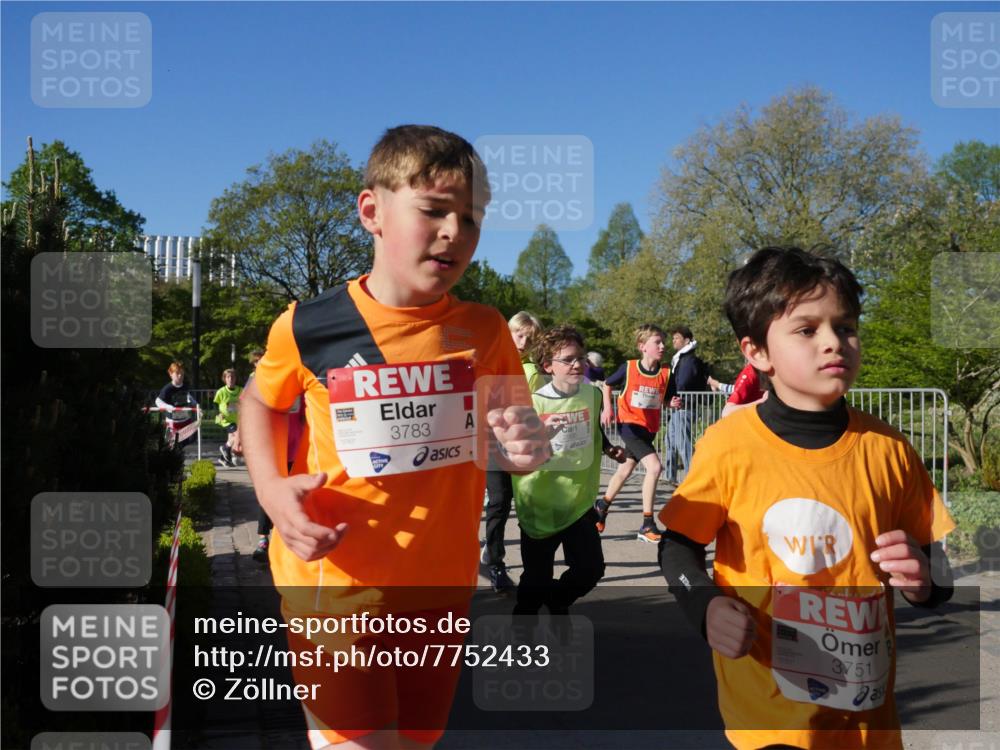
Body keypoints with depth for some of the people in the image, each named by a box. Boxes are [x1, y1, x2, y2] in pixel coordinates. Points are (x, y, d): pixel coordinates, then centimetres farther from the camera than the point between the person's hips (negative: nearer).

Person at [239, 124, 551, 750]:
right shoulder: (310, 327, -10)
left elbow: (513, 437, 6)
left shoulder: (485, 331, -5)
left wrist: (527, 450, -18)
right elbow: (263, 401, 9)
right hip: (337, 585, -3)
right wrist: (271, 489, -8)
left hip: (441, 590, 3)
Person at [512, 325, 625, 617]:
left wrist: (610, 449, 3)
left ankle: (558, 601, 39)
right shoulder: (533, 403, -16)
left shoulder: (593, 395, -1)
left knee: (590, 569, 8)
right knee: (536, 581, 5)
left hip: (580, 502, 4)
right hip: (540, 506, -4)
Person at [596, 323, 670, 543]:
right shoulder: (628, 368, -12)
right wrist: (607, 408, -5)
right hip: (630, 425, -5)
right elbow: (606, 385, 5)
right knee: (654, 466, -21)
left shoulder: (665, 373, -5)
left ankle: (603, 505, 47)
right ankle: (647, 526, -13)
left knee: (626, 469, 21)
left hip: (649, 428, 5)